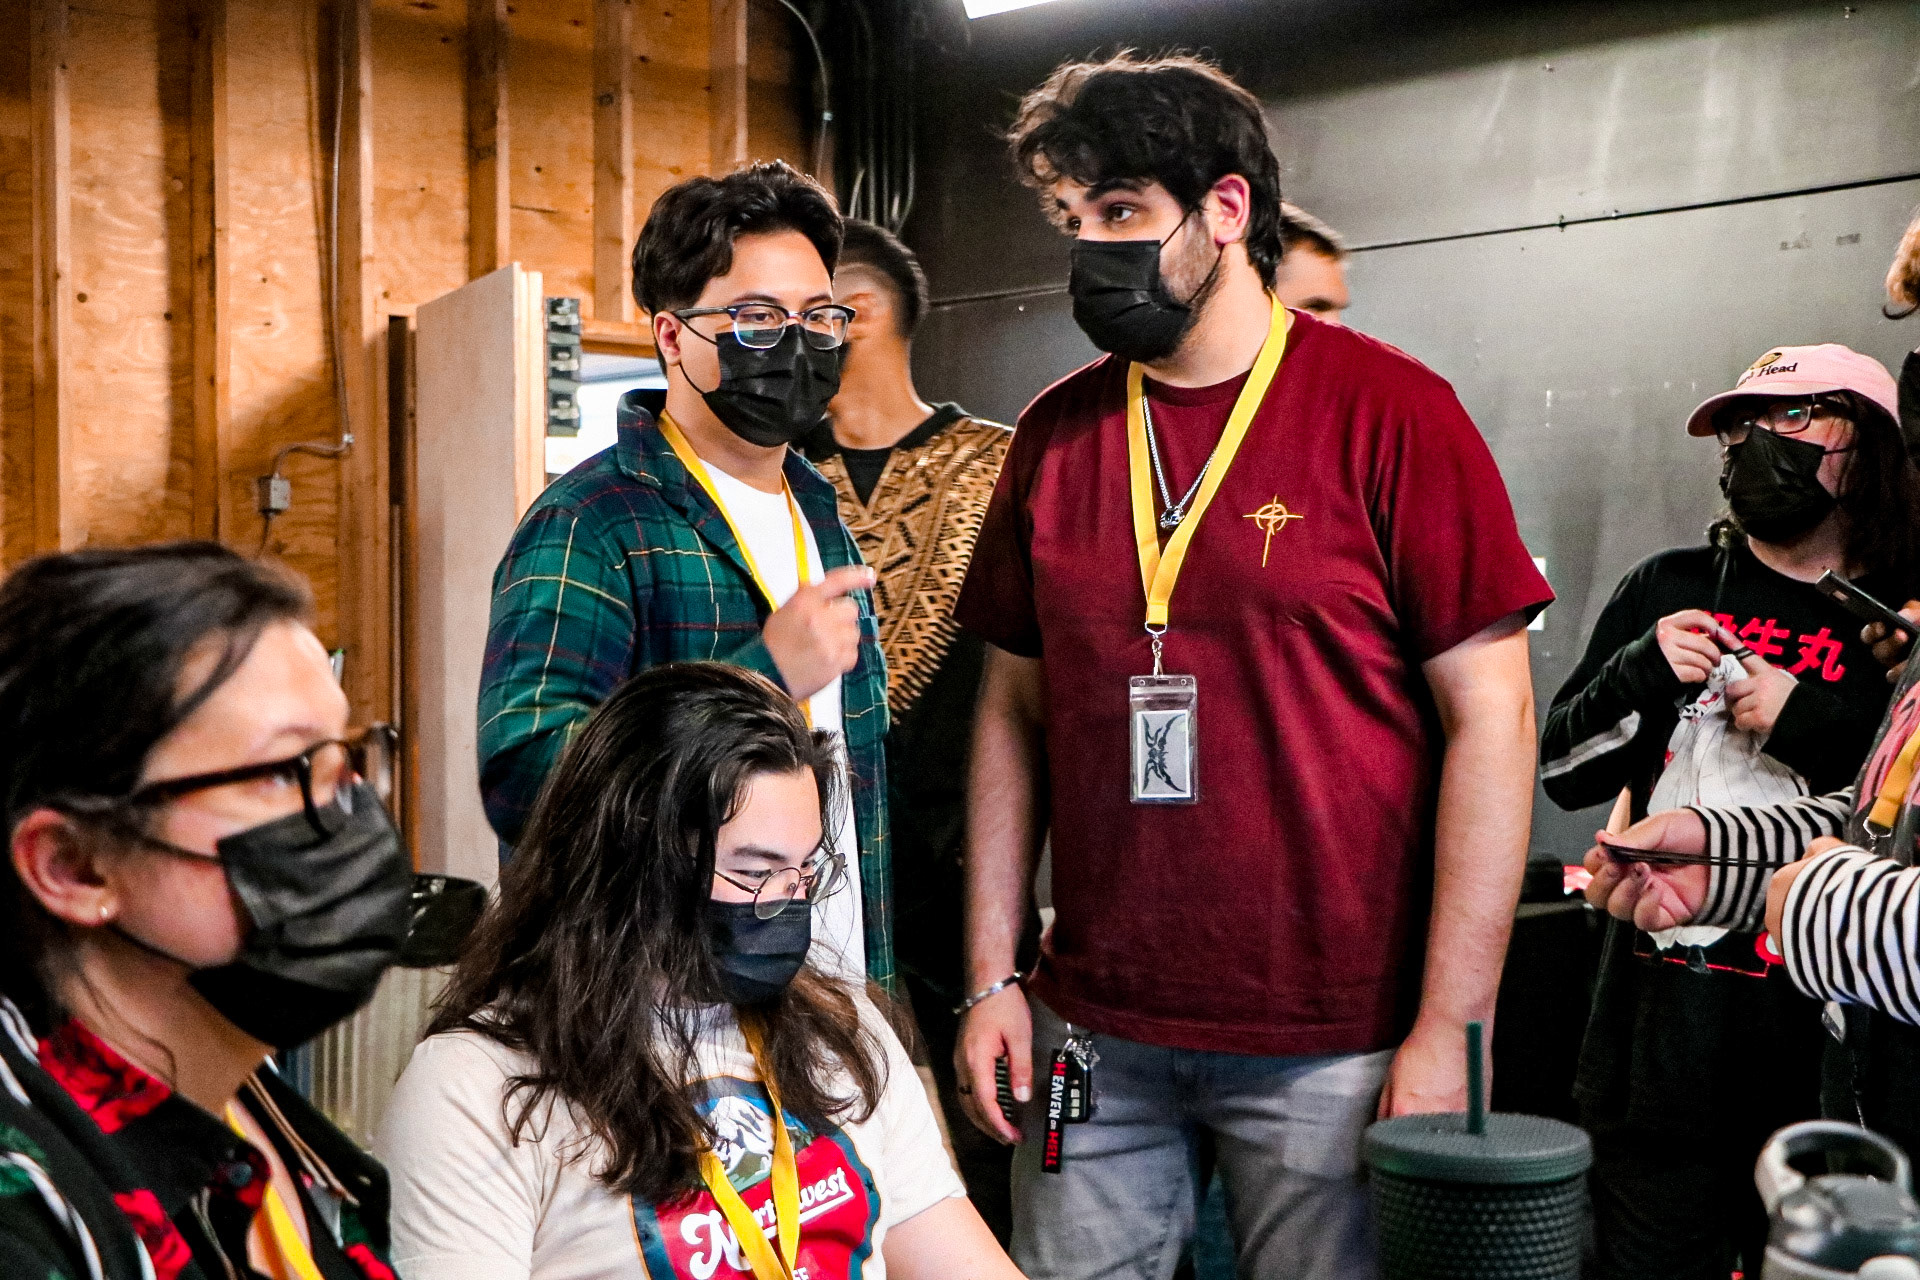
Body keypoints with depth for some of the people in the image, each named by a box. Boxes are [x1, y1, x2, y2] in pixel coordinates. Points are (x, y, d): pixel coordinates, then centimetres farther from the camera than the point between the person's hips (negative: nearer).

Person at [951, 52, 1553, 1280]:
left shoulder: (1389, 412, -7)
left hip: (1337, 1041, -3)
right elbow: (1014, 711, 10)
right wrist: (993, 976, 4)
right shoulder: (1057, 433, 5)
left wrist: (1449, 1030, -12)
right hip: (1093, 1033, 4)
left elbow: (1489, 718, -8)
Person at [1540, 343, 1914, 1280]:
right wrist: (1644, 674, -8)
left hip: (1828, 1031, -1)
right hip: (1662, 1031, 2)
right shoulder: (1669, 590, 8)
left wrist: (1804, 724, -13)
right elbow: (1562, 773, 8)